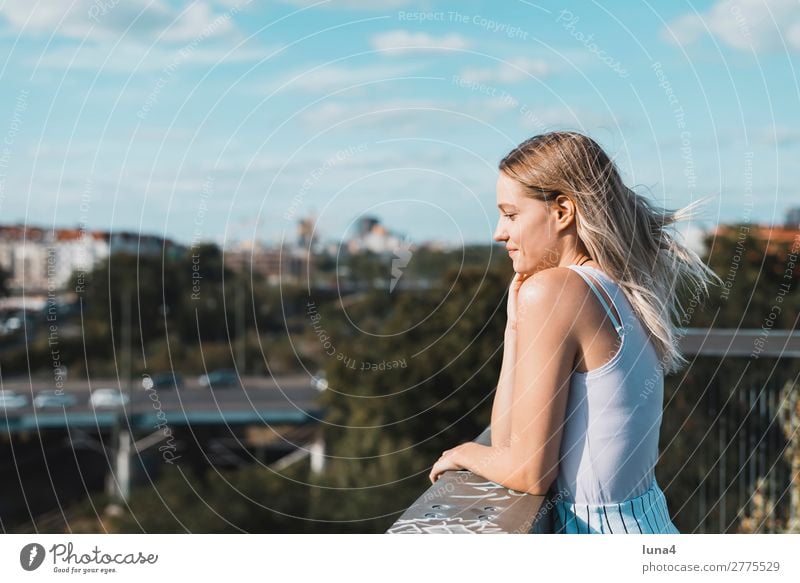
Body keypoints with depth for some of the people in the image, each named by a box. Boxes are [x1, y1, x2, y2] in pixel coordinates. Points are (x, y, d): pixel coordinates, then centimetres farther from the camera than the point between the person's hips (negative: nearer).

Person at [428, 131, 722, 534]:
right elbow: (510, 438, 9)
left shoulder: (551, 290, -15)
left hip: (601, 531, -8)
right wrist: (516, 326, 7)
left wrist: (465, 453, 5)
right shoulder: (624, 291, 9)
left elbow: (528, 473, -12)